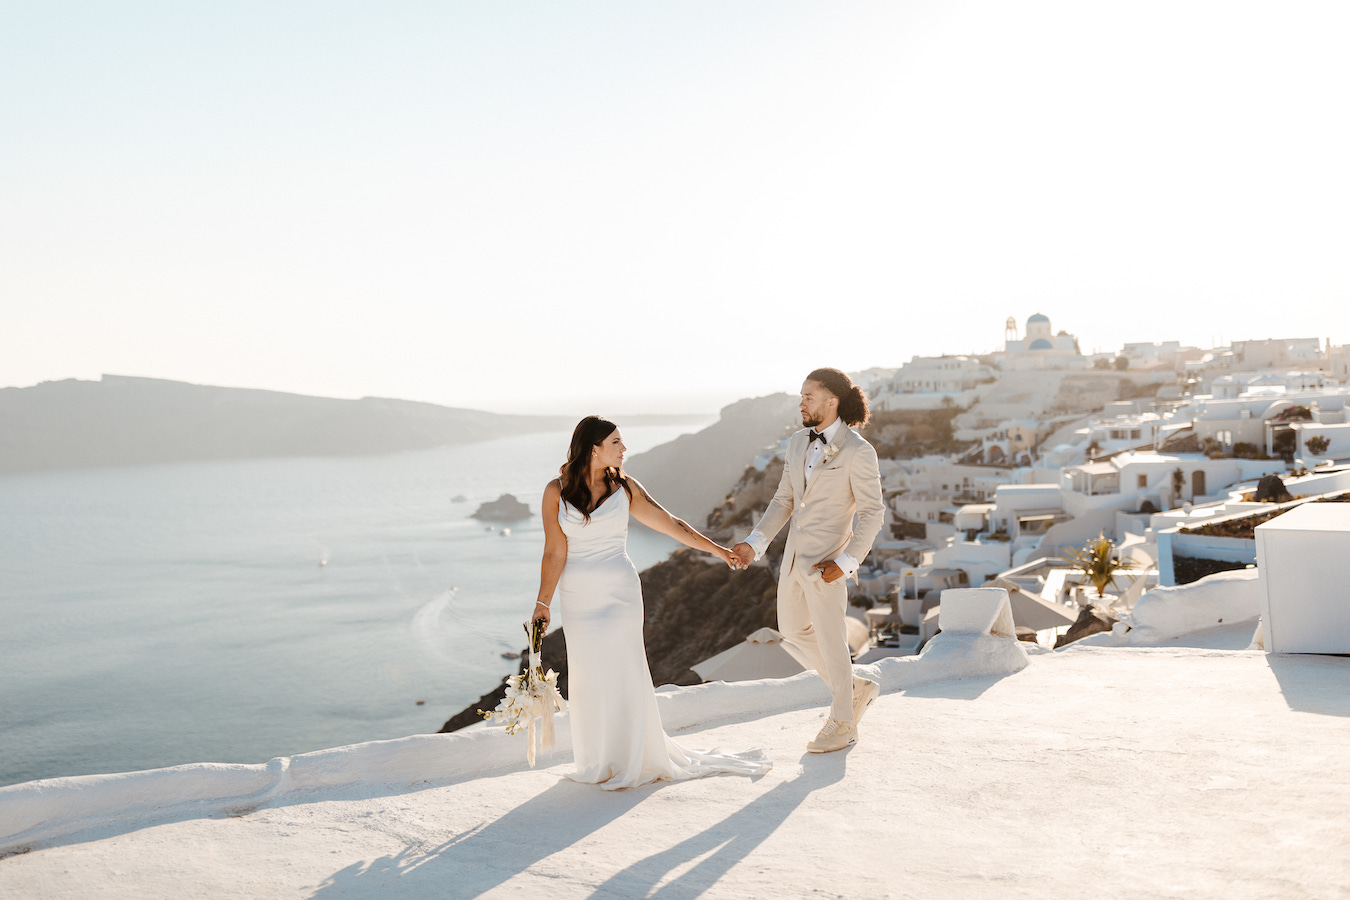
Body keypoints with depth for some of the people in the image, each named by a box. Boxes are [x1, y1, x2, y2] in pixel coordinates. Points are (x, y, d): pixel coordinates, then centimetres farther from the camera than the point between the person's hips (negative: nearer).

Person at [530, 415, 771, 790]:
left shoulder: (623, 487, 0)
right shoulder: (556, 491, -3)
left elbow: (668, 523, 6)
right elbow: (554, 553, -3)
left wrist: (716, 549, 8)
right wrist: (543, 602, -7)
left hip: (620, 593, 0)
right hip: (577, 597, 0)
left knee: (621, 671, -1)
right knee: (589, 678, 5)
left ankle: (632, 760, 15)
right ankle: (600, 762, 23)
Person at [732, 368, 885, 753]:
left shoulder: (857, 451, -17)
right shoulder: (799, 443, 5)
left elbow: (873, 513, -15)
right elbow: (784, 501, 9)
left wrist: (845, 562, -22)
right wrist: (754, 544, 0)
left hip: (826, 563, -8)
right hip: (796, 555, 8)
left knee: (829, 642, 6)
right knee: (793, 627, 21)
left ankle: (842, 724, 26)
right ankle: (856, 689, 36)